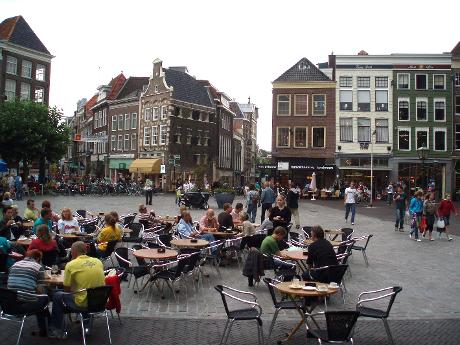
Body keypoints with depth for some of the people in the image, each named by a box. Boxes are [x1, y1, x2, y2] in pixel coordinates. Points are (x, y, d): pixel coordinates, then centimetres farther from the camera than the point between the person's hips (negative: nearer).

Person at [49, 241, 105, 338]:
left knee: (57, 295, 20)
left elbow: (66, 289, 1)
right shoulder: (98, 261, 3)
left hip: (83, 304, -5)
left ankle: (56, 330, 29)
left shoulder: (71, 265, -8)